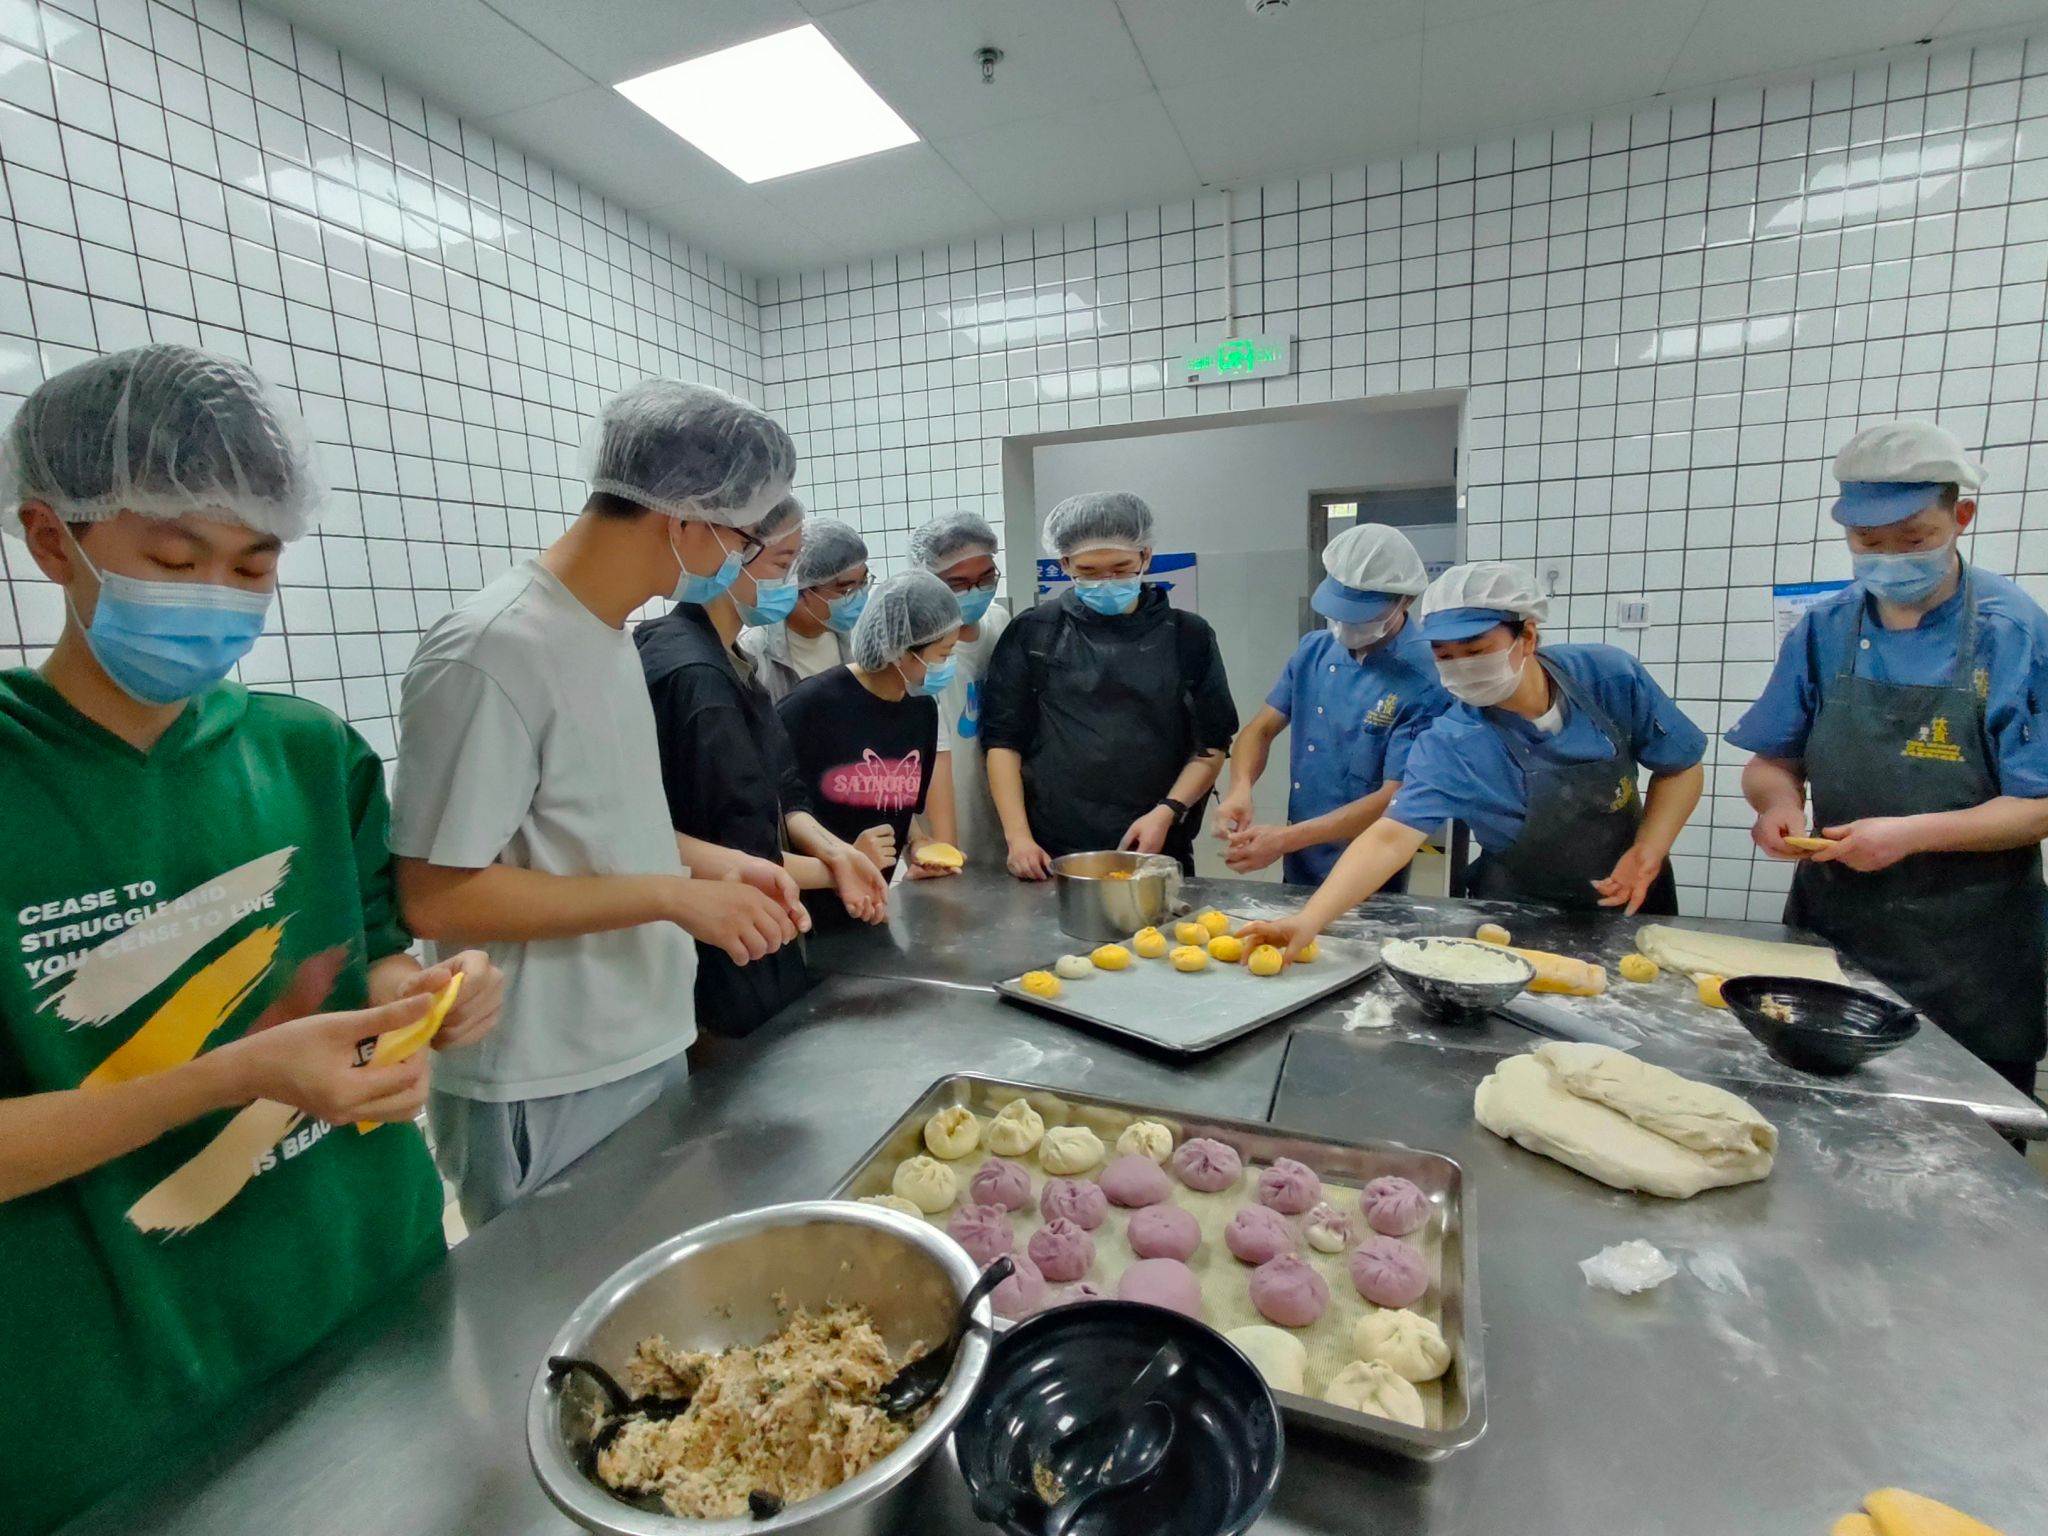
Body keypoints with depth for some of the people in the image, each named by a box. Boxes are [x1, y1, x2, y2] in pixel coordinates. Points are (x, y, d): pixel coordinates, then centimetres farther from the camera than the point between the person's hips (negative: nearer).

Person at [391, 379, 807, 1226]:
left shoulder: (607, 634, 5)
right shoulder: (491, 652, -22)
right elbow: (434, 897, -22)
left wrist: (714, 862, 1)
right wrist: (672, 896, -22)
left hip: (645, 1051, 8)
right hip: (542, 1096, -8)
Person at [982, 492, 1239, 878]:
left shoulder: (1187, 637, 3)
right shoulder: (1032, 635, 1)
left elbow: (1211, 746, 4)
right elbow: (1003, 741, 1)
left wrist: (1167, 812, -10)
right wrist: (1017, 836, -7)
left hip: (1154, 852, 1)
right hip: (1051, 856, 0)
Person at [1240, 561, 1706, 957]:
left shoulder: (1610, 676, -20)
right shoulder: (1450, 746, -27)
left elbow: (1681, 767, -6)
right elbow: (1390, 837, -38)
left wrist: (1647, 852, -21)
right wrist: (1308, 921, -51)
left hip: (1632, 899, 3)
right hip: (1520, 917, -2)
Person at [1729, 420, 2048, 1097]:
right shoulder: (1822, 631, 0)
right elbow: (1772, 763, 6)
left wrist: (1914, 833, -23)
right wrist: (1778, 802, -15)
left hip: (1966, 959, -2)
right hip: (1829, 928, 3)